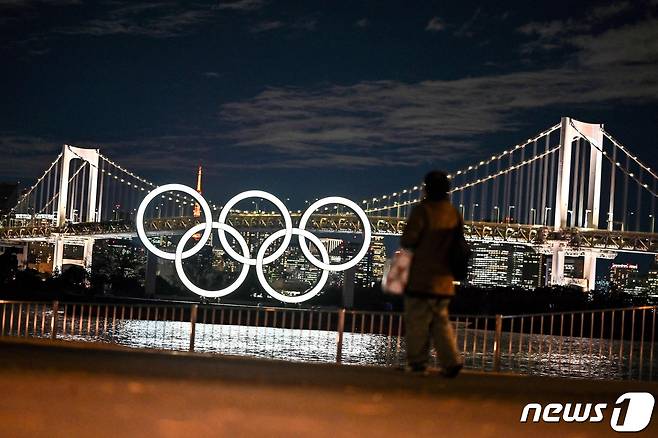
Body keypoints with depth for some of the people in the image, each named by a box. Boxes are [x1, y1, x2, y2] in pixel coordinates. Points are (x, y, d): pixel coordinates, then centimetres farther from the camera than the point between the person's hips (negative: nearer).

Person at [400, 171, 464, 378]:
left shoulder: (422, 210, -11)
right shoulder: (455, 214, 8)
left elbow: (407, 241, -13)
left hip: (421, 277, -6)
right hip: (444, 279, 6)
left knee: (416, 322, 3)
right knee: (440, 321, 12)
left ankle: (417, 363, 4)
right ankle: (452, 360, -2)